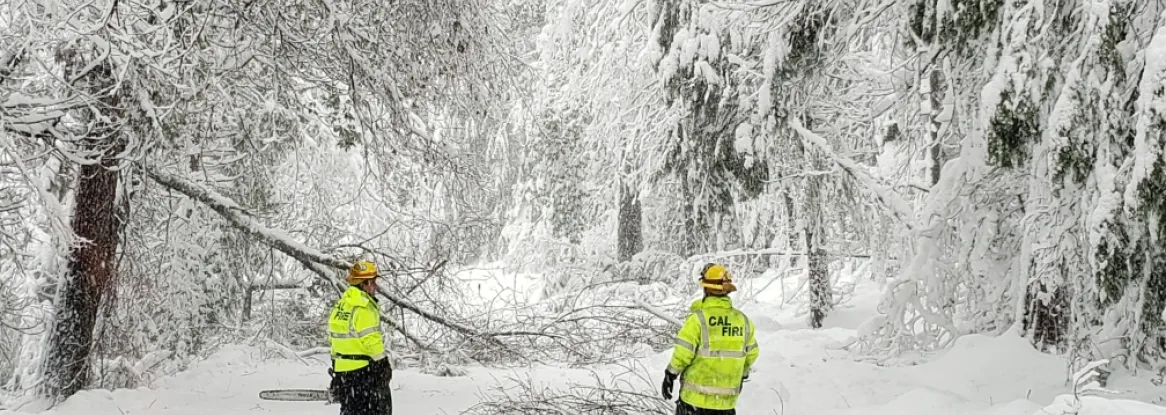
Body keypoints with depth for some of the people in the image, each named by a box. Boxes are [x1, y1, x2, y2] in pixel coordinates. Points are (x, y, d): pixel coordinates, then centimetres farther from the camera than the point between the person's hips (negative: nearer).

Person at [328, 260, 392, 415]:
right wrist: (383, 362, -12)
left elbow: (332, 335, 14)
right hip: (364, 369, -9)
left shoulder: (340, 304, 10)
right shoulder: (363, 306, -18)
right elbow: (371, 339, -21)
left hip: (341, 369, 9)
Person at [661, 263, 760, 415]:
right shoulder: (743, 320, -1)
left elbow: (682, 355, -15)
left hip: (696, 397, -4)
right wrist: (742, 376, 26)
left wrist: (670, 376, 1)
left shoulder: (698, 318, -15)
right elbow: (751, 354, 10)